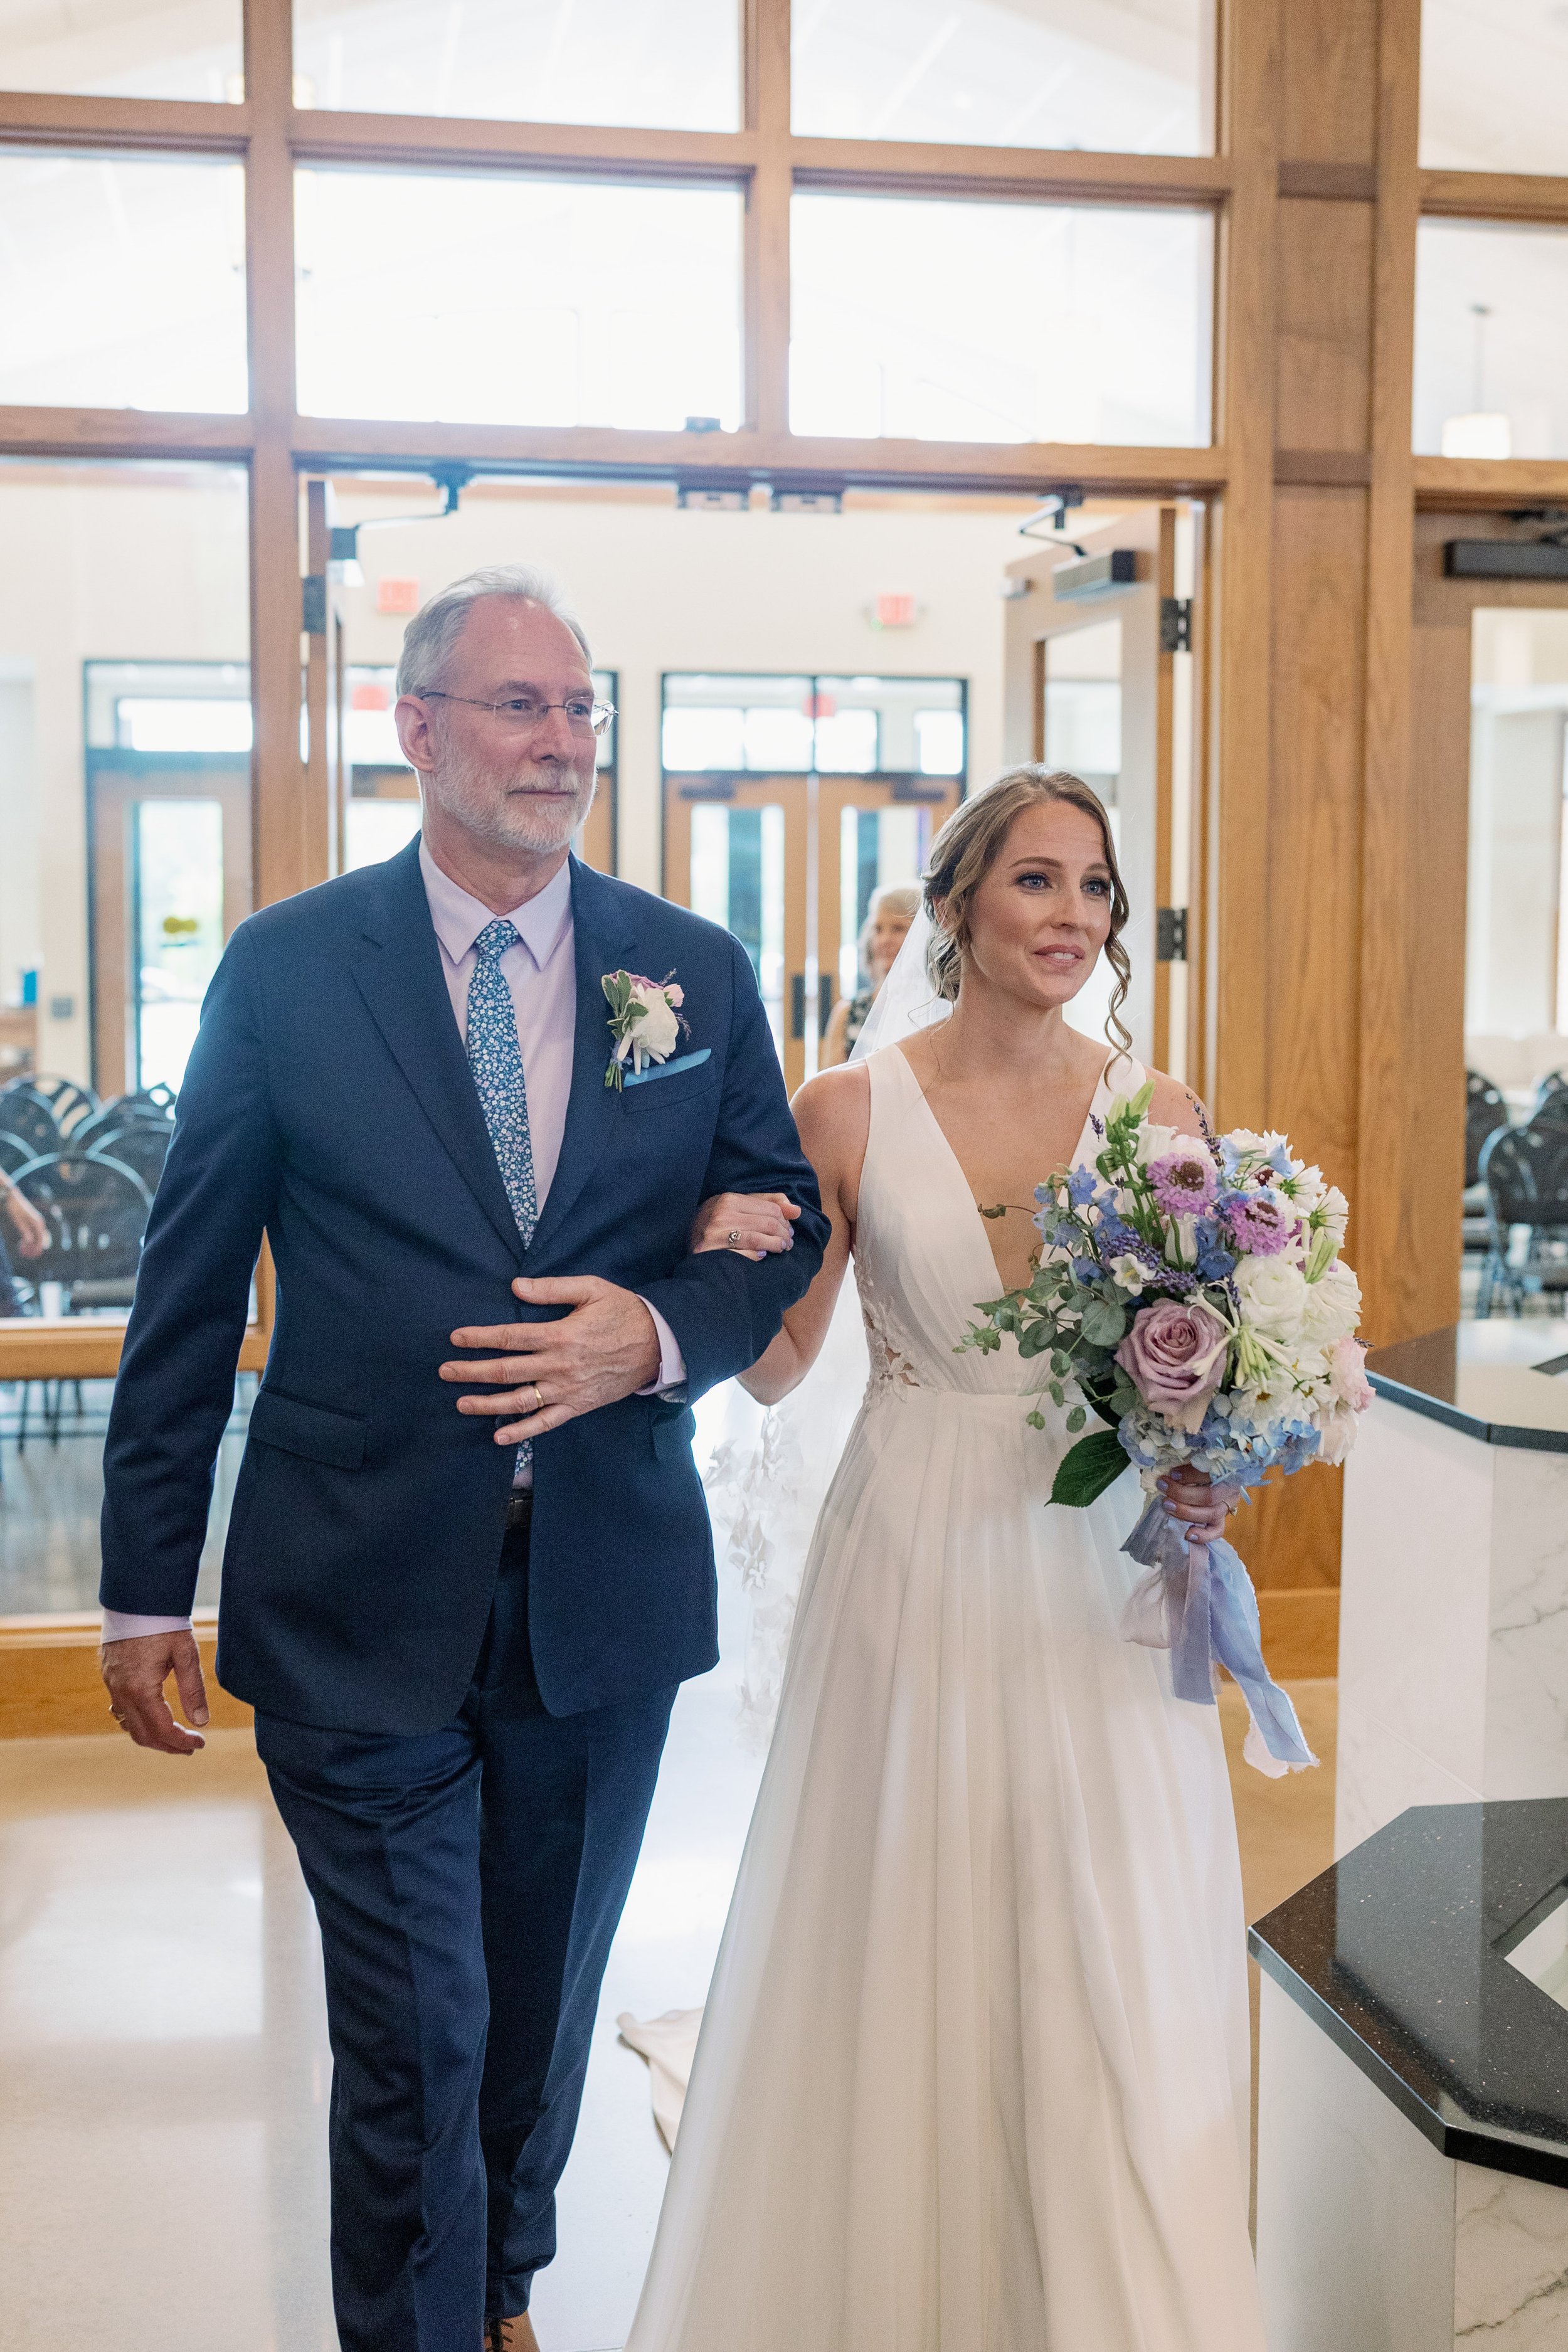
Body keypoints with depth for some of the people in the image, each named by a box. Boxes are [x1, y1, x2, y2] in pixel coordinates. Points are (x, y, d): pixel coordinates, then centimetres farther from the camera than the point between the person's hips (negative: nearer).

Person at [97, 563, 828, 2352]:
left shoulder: (697, 973, 2)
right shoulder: (285, 968, -4)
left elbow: (785, 1231, 7)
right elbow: (186, 1297, -1)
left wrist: (659, 1330, -15)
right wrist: (146, 1586, -1)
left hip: (605, 1593, 3)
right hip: (361, 1602, -3)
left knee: (544, 2016, 21)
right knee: (414, 2043, 3)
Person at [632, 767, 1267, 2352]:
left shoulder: (1157, 1114, 1)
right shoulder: (850, 1110, -3)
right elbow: (774, 1366, 4)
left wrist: (1201, 1474, -11)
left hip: (1098, 1575, 1)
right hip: (915, 1572, -1)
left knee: (1112, 1973, 6)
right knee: (905, 1960, 9)